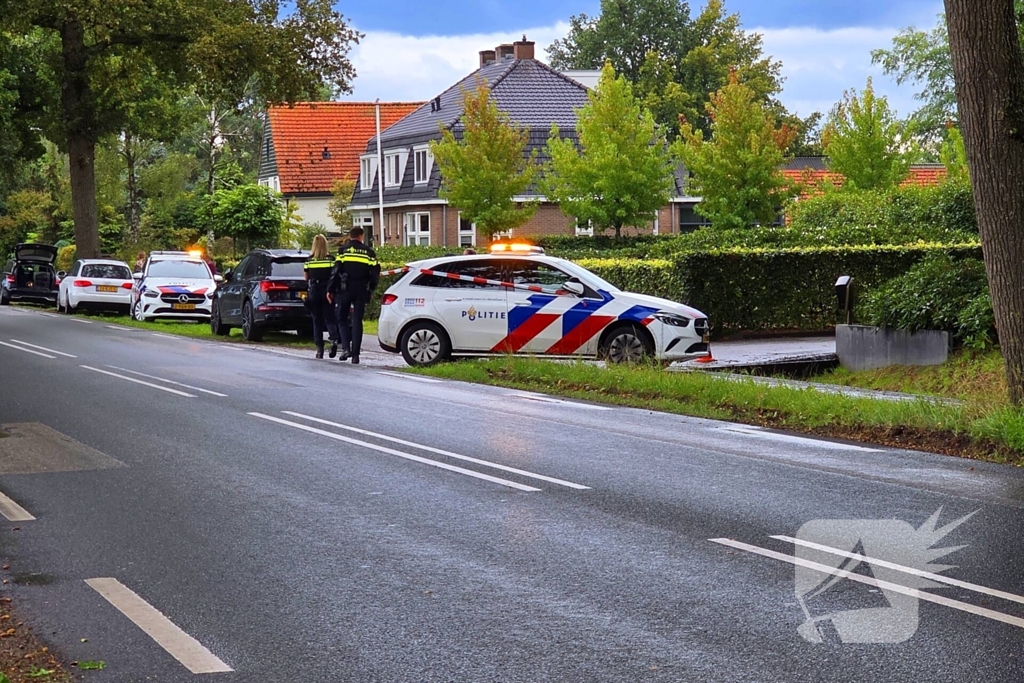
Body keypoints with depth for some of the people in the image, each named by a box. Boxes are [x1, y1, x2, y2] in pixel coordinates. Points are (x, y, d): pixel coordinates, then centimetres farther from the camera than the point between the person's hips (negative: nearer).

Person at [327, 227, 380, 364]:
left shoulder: (343, 250, 0)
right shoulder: (368, 252, 7)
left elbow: (336, 271, -6)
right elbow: (375, 273, 5)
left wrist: (330, 290, -2)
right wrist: (370, 289, 18)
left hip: (345, 290, -2)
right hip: (361, 291, 2)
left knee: (342, 319, 11)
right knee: (357, 322, 5)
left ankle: (346, 348, -7)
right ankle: (355, 355, 0)